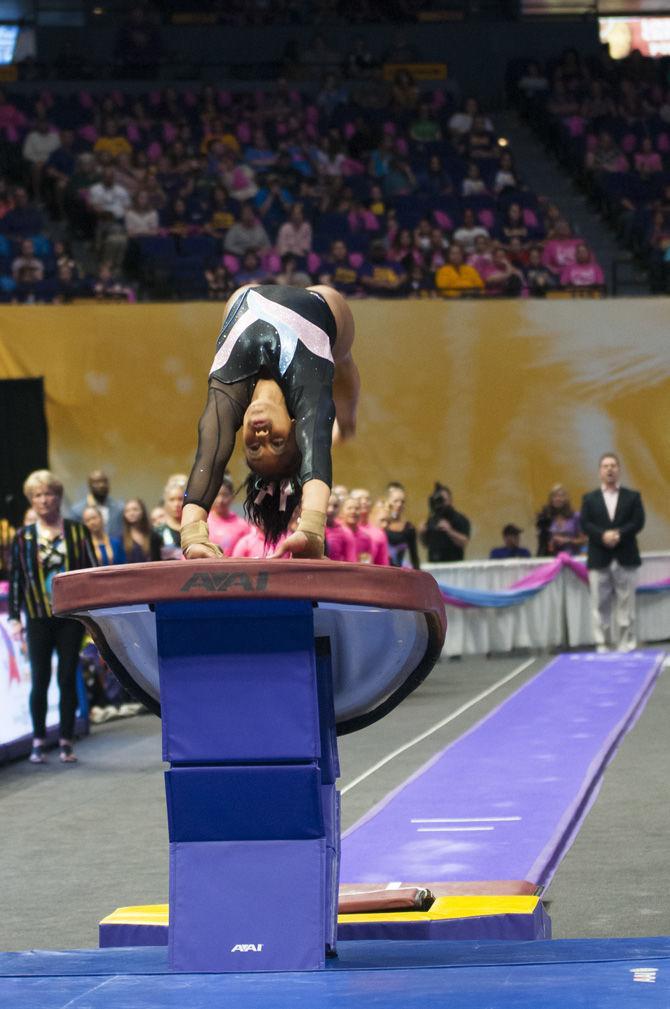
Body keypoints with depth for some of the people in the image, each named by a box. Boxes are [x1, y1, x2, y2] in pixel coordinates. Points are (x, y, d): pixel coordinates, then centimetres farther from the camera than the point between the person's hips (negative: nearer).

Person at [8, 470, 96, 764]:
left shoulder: (77, 532, 4)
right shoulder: (23, 538, 5)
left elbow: (92, 572, 5)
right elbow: (15, 579, 6)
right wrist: (14, 617, 1)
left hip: (71, 616, 0)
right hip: (39, 618, 0)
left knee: (68, 679, 1)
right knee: (40, 679, -2)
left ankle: (66, 741, 8)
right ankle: (38, 742, 6)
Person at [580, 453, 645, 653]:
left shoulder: (632, 496, 10)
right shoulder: (589, 498, 10)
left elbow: (638, 522, -2)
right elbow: (585, 524, -1)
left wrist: (619, 534, -18)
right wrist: (603, 535, -19)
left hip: (625, 558, 0)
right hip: (599, 559, 0)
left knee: (625, 604, 1)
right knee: (600, 604, -1)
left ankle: (626, 644, 4)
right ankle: (602, 644, 3)